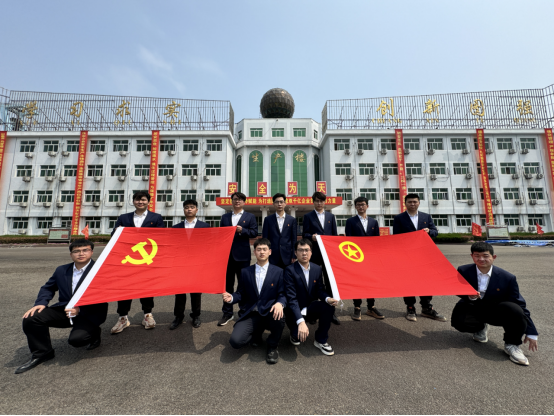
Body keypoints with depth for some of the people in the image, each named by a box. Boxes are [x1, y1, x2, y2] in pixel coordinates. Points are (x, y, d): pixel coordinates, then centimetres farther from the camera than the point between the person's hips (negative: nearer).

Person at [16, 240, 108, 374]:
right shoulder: (62, 270, 12)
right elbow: (48, 287, 22)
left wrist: (79, 309, -27)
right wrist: (41, 303, 0)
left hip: (90, 313, -6)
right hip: (64, 310, 7)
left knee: (76, 338, -29)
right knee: (31, 318, -10)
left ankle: (94, 334, 11)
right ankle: (42, 353, 12)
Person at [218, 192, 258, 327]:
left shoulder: (250, 217, 4)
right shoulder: (225, 217, 12)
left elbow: (254, 233, -4)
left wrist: (242, 230, -19)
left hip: (242, 255, -3)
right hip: (227, 254, 3)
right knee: (228, 284, 10)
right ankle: (227, 313, 21)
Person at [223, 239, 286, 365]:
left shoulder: (278, 272, 2)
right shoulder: (245, 272, 7)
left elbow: (282, 294, -2)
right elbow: (240, 294, 10)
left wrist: (280, 303, -25)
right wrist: (231, 298, -13)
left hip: (269, 313, -1)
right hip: (249, 314, 2)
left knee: (278, 316, -36)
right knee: (235, 341, -21)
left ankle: (273, 346, 0)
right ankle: (256, 333, 17)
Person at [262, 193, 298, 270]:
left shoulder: (292, 220, 6)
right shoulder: (268, 220, 5)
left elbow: (294, 239, 5)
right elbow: (265, 238, 4)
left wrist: (294, 256, 0)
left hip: (287, 256, 0)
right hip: (272, 256, 0)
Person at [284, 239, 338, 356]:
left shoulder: (317, 269, -1)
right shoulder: (290, 270, -19)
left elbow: (320, 290, 3)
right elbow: (291, 298, -24)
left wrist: (327, 299, -22)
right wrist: (300, 321, -35)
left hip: (310, 309, 5)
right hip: (295, 311, -4)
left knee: (329, 307, -22)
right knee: (301, 335, -27)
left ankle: (321, 341, 0)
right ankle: (295, 335, 13)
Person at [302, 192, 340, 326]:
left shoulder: (331, 216, 14)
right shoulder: (308, 216, 6)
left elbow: (335, 234, 13)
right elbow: (305, 234, -1)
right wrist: (311, 236, -23)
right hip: (314, 254, -2)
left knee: (330, 282, 5)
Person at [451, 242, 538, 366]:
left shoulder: (507, 278, -15)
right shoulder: (463, 271, -15)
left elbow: (520, 305, -7)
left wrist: (531, 333, -5)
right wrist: (469, 296, -27)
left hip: (495, 312, 0)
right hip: (472, 309, 0)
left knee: (515, 310, -33)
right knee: (459, 321, -31)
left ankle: (512, 345, -5)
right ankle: (481, 327, 9)